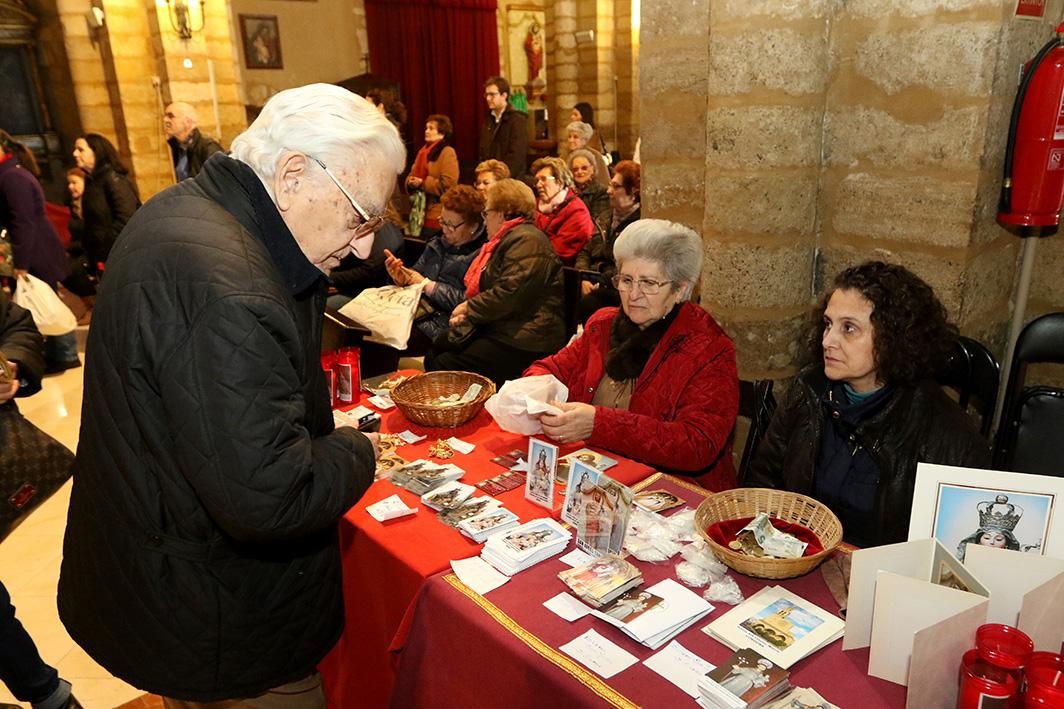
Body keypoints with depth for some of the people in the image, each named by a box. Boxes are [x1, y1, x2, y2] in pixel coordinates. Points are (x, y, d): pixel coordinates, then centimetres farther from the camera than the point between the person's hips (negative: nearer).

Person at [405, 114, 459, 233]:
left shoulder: (447, 152, -11)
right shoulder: (424, 151, 15)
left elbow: (448, 184, -21)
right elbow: (412, 174, 20)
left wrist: (422, 184, -18)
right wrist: (410, 182, -4)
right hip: (421, 212, 8)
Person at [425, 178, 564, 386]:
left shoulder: (526, 240, -14)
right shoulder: (508, 240, 22)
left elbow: (509, 294, -24)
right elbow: (486, 288, 27)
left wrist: (469, 308, -8)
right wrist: (466, 311, 6)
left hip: (523, 343, -11)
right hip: (494, 328, 11)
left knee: (445, 366, -19)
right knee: (433, 354, 0)